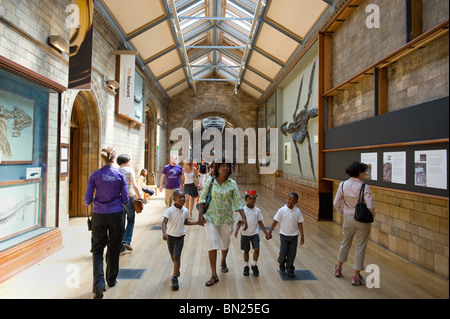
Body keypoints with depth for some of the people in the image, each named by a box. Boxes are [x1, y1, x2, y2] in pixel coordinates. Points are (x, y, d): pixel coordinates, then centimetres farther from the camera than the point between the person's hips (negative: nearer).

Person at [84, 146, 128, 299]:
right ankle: (111, 280, 31)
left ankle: (99, 285, -6)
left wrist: (90, 202, 19)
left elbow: (87, 200, -3)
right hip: (116, 215, 0)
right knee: (114, 249, 15)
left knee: (97, 249, 9)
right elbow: (125, 200, -4)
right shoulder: (120, 175, -6)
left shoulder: (95, 175, -5)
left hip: (99, 216, 0)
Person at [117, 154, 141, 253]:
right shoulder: (130, 170, -7)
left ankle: (121, 246, 17)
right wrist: (138, 196, -5)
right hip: (129, 198, -4)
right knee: (131, 221, 11)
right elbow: (134, 185, -14)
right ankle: (126, 241, -4)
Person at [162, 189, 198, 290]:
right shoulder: (169, 211, -19)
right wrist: (164, 233, -46)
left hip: (180, 237, 1)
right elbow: (164, 222, -28)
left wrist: (197, 222, 4)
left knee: (177, 256, -11)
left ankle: (175, 278, -1)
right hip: (170, 237, 0)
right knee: (173, 257, 18)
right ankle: (177, 270, 47)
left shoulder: (185, 211, -6)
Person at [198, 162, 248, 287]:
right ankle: (214, 275, 4)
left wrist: (244, 218, -15)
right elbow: (202, 198, -3)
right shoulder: (210, 181, -7)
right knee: (212, 244, -8)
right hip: (211, 217, -1)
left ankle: (223, 261, 49)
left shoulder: (232, 184, -6)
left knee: (225, 243, 17)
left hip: (226, 218, 1)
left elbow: (238, 202, -6)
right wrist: (200, 214, -12)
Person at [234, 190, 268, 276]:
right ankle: (246, 267, 30)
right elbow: (240, 222, -5)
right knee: (246, 251, 10)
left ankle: (254, 265, 14)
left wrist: (266, 233, 4)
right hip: (245, 234, -1)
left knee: (256, 249, -10)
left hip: (255, 234, 2)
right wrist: (236, 230, -21)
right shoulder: (243, 210, -8)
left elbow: (260, 222, 6)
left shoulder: (257, 210, 0)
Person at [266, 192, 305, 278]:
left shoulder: (297, 211, -5)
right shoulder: (282, 210, -11)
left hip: (294, 236, 2)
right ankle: (281, 261, 31)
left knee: (292, 253, 5)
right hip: (284, 235, -1)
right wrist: (269, 232, -6)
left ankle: (290, 269, 25)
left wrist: (302, 236, -1)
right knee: (283, 252, -4)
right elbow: (275, 222, -7)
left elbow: (300, 224, 0)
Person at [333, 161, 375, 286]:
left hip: (348, 218, 4)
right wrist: (372, 216, -2)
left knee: (345, 243, 22)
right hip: (362, 220, -4)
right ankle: (356, 276, 17)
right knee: (360, 247, 9)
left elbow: (336, 203, -4)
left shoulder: (343, 185, -6)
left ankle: (338, 269, 37)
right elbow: (370, 207, -22)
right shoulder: (364, 187, -18)